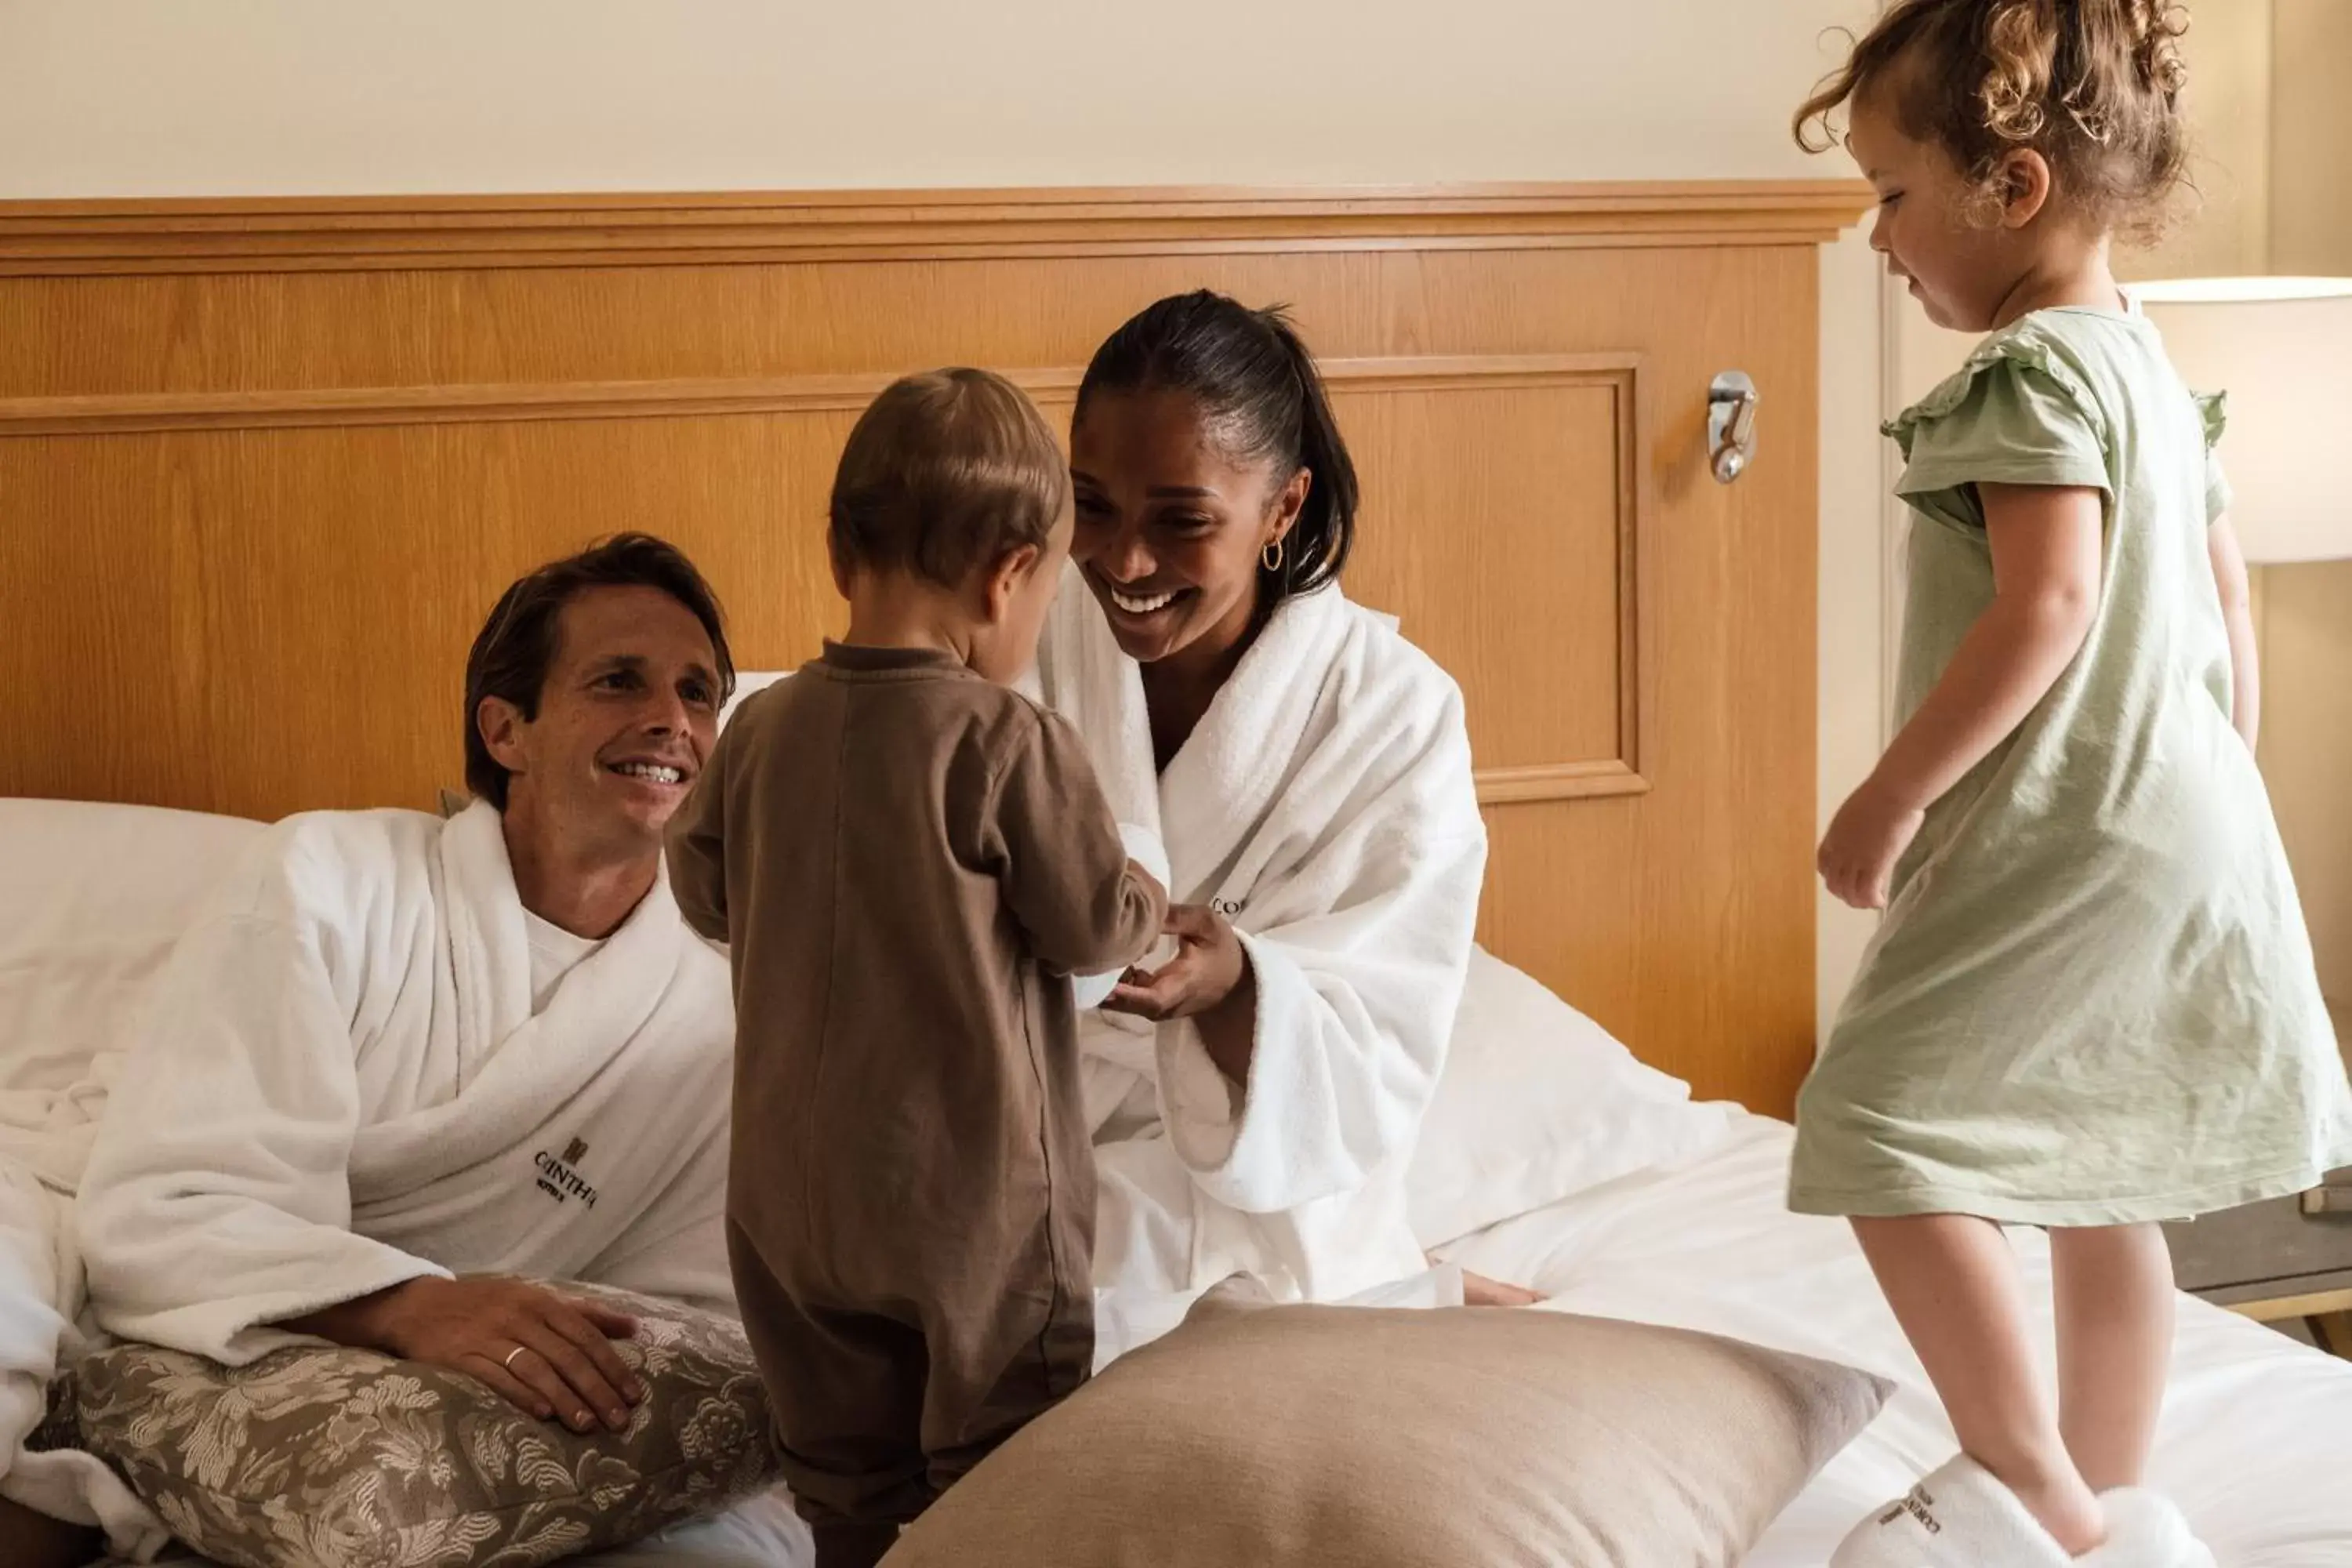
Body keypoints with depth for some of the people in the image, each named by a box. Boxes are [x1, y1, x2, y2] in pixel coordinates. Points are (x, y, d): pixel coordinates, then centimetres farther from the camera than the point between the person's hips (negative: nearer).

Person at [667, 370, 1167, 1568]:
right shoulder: (1010, 742, -17)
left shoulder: (760, 730, -2)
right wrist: (1149, 903, 13)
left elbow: (705, 895, 12)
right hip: (978, 1208, -5)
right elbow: (1093, 928, -9)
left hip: (796, 1204, 5)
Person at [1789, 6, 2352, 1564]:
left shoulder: (2033, 370, -15)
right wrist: (2224, 788, 27)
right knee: (2102, 1178, 16)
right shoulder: (2150, 364, 15)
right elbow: (2224, 590, 20)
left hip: (2064, 842, -10)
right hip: (2173, 828, 10)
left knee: (1885, 1127, -7)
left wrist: (1891, 796, -19)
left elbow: (2047, 606, -25)